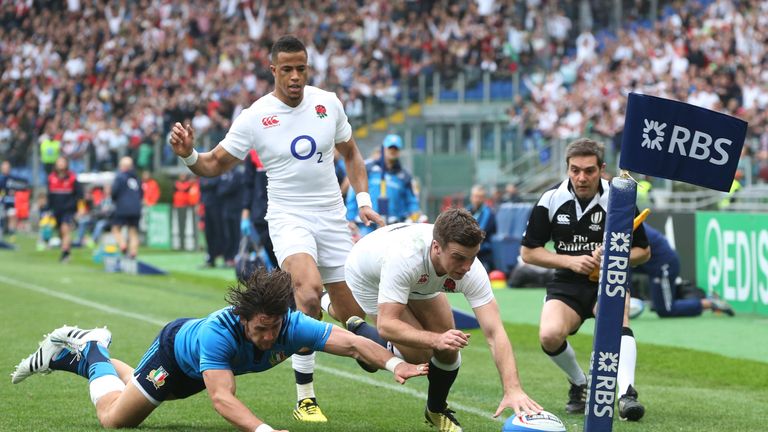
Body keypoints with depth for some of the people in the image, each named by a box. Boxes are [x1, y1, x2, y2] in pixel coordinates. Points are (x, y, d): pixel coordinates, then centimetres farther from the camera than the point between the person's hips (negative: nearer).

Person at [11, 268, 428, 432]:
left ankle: (81, 351, 46)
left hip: (194, 372, 6)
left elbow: (351, 342, -45)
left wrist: (394, 364, -63)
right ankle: (90, 351, 26)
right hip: (174, 347, -6)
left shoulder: (292, 325, -37)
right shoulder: (220, 332, -47)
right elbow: (222, 398, -54)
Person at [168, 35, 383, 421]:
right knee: (309, 292, -30)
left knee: (351, 314, 3)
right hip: (289, 218, -4)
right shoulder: (255, 117, -8)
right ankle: (305, 398, -21)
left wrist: (363, 200, 8)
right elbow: (214, 165, -3)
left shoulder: (328, 103, 1)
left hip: (333, 219, 4)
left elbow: (350, 152, 17)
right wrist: (189, 154, -23)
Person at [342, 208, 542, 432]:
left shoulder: (472, 270, -35)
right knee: (418, 354, -17)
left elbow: (494, 332, -38)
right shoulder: (404, 256, -47)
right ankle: (358, 332, 14)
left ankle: (437, 410, 23)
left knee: (448, 350, -9)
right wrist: (436, 340, -59)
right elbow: (386, 325, -46)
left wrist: (513, 390, -49)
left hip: (420, 283, 4)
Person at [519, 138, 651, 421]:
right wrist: (570, 261, -13)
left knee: (617, 319, -36)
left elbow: (643, 251, 3)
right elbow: (528, 252, 1)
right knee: (550, 336, -27)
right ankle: (579, 384, 2)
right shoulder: (551, 200, -6)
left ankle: (627, 393, -43)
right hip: (566, 284, 1)